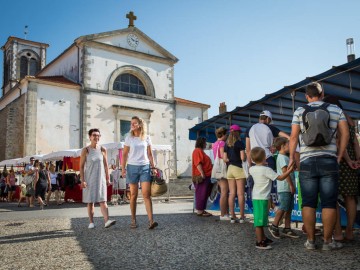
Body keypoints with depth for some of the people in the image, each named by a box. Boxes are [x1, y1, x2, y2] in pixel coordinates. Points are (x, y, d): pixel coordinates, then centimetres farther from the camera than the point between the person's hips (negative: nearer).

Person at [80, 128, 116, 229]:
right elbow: (81, 166, -2)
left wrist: (108, 178, 7)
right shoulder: (85, 150, -2)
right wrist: (82, 180, -9)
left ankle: (107, 221, -17)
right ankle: (91, 222, 14)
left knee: (103, 200, -7)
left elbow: (105, 165, 9)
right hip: (89, 179, -1)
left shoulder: (103, 150, 3)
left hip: (100, 178, 1)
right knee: (90, 201, 6)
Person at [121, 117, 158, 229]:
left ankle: (151, 221, -12)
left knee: (146, 194, -8)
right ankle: (133, 220, 14)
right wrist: (123, 168, -5)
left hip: (145, 167, 0)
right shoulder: (129, 138, 4)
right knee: (133, 195, 5)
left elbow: (150, 154, 11)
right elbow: (124, 154, 3)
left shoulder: (146, 138, 7)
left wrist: (153, 167, 6)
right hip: (132, 167, 0)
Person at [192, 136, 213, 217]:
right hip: (201, 176, -11)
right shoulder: (197, 151, -11)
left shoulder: (201, 151, 22)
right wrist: (202, 173, -25)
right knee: (201, 194, -8)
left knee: (204, 194, 12)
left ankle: (202, 210, 16)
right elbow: (198, 163, -21)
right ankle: (200, 211, -4)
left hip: (205, 176, 11)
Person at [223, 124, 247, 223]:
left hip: (230, 169, 5)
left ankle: (232, 216, 9)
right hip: (239, 169, -5)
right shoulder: (240, 143, -7)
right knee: (240, 194, -1)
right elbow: (242, 158, -12)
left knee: (232, 193, 6)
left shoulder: (227, 144, 8)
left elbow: (225, 159, 6)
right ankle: (242, 216, 2)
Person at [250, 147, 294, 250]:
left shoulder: (252, 169, 5)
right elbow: (281, 177, -14)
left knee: (260, 219, 17)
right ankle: (259, 242, -2)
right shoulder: (266, 170, -15)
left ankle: (263, 238, 30)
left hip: (255, 197, 8)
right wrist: (290, 170, -6)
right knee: (260, 220, -6)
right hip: (262, 198, -8)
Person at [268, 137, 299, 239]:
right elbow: (285, 172, -19)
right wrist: (291, 185, -19)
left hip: (288, 188, 10)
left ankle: (287, 228, 15)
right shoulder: (282, 157, -12)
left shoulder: (285, 157, 19)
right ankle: (274, 226, 4)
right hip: (284, 188, -10)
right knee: (283, 207, -6)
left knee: (289, 208, 10)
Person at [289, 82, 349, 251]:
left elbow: (293, 137, 1)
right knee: (329, 203, 4)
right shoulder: (336, 110, 8)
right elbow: (345, 134, 4)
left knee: (308, 203, 5)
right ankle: (327, 241, 9)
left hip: (307, 162, 0)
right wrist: (339, 157, 9)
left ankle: (310, 241, 11)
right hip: (329, 161, 0)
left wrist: (291, 157, 9)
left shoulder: (300, 111, 6)